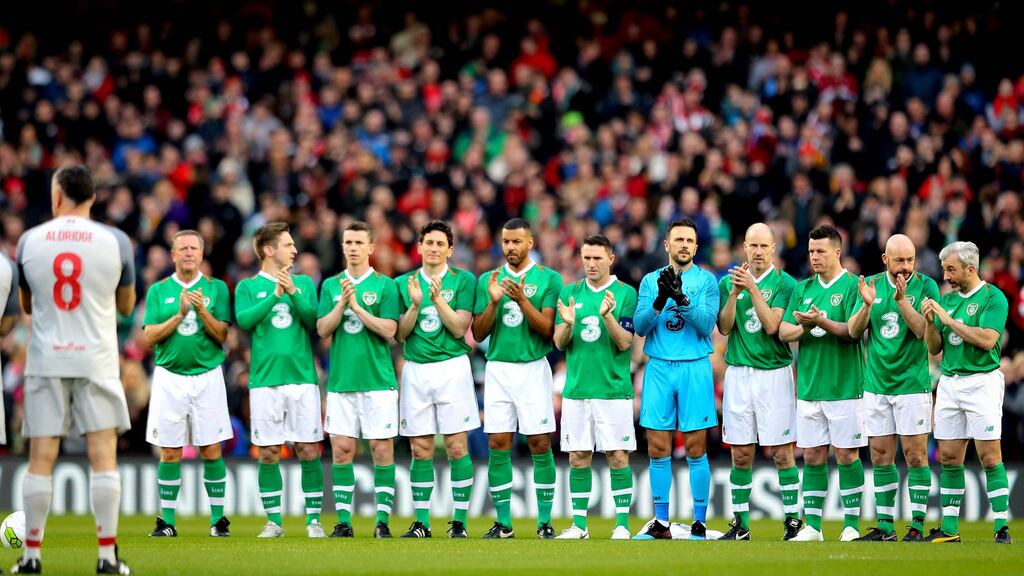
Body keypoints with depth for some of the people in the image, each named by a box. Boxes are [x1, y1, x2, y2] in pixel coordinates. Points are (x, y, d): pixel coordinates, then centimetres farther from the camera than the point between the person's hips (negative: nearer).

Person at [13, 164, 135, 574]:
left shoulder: (30, 241, 0)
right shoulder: (115, 241, -3)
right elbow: (126, 306, 10)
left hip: (46, 359, 1)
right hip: (96, 358, -1)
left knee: (41, 459, 3)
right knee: (103, 456, 0)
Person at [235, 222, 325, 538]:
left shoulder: (304, 283, 12)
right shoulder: (248, 287, 7)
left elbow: (314, 321, -1)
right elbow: (244, 319, -10)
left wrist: (293, 293, -12)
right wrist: (275, 294, -13)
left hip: (302, 377, 1)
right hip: (265, 379, -1)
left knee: (309, 450, -2)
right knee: (269, 453, 0)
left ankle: (314, 519, 5)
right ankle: (273, 521, 9)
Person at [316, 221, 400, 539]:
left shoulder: (385, 285, 1)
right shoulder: (331, 285, 10)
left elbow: (389, 330, -8)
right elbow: (323, 329, 2)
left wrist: (356, 306, -14)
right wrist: (342, 303, -12)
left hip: (378, 380, -3)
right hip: (341, 380, 3)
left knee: (382, 449, -3)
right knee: (341, 450, 1)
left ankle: (383, 521, 1)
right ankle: (343, 521, 6)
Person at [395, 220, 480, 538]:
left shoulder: (463, 280, 2)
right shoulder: (404, 283, 9)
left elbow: (459, 328, -6)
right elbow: (400, 334, 5)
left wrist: (438, 298, -17)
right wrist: (415, 304, -11)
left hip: (452, 366, -2)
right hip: (415, 368, 2)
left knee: (457, 447, -4)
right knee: (421, 450, 3)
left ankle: (459, 521, 0)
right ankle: (421, 522, 7)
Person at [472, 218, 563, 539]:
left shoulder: (549, 279, 0)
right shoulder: (488, 280, 10)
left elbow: (548, 330, -6)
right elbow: (478, 333, 7)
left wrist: (522, 300, -18)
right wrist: (494, 301, -9)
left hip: (533, 368, -3)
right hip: (497, 368, 3)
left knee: (540, 444, -5)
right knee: (497, 446, -1)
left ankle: (544, 522, 1)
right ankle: (503, 523, 4)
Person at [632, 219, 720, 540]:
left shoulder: (706, 281, 2)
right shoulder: (651, 281, 9)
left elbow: (706, 324, -9)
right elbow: (640, 326, 0)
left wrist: (681, 298, -22)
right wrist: (660, 301, -17)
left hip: (695, 367, -2)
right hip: (659, 367, 2)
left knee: (696, 449, -2)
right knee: (658, 449, 2)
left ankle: (700, 523, 2)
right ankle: (660, 523, 10)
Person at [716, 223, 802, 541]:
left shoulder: (784, 284, -1)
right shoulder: (729, 282, 9)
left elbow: (772, 325, -12)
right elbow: (724, 327, 1)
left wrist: (753, 289, -17)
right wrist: (734, 293, -13)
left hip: (775, 372, -3)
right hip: (738, 372, 3)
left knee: (781, 452, -4)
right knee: (741, 454, 5)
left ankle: (793, 520, 0)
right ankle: (740, 524, 10)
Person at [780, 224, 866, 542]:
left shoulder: (853, 286, -4)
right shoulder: (803, 288, 13)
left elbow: (854, 330, -14)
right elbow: (783, 331, 8)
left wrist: (822, 322, -27)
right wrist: (805, 327, -12)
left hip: (844, 386, -5)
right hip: (809, 384, 5)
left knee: (846, 455, -2)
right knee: (812, 456, 6)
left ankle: (851, 525, 5)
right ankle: (812, 526, 10)